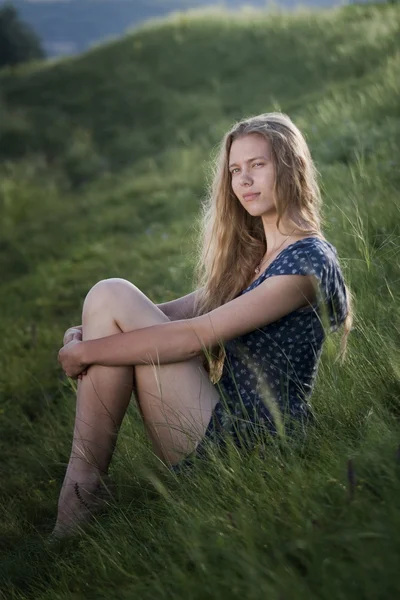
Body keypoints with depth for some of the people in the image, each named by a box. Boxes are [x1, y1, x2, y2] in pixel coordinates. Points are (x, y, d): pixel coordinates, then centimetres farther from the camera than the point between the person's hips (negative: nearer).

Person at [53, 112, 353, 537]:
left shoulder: (309, 261, -11)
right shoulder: (249, 255, 17)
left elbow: (197, 335, -18)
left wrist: (89, 350, -12)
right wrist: (88, 335, -8)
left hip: (250, 444, -9)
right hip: (228, 421, 9)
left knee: (114, 297, -13)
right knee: (110, 296, 3)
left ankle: (82, 489, -11)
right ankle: (81, 486, -6)